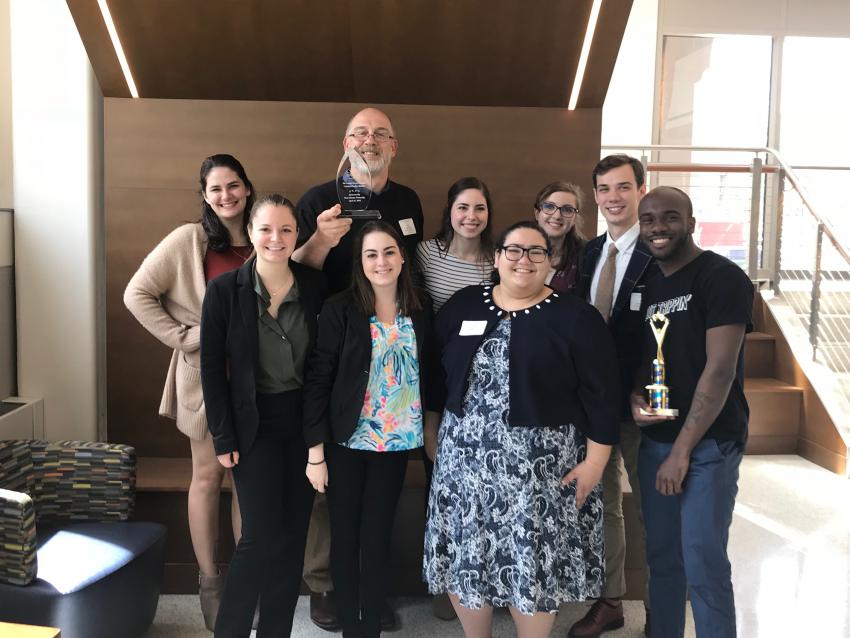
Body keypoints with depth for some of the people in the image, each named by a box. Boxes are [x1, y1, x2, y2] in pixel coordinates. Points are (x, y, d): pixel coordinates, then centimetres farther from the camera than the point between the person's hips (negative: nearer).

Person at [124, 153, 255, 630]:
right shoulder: (189, 239, -7)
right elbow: (137, 293, -7)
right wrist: (181, 338, -10)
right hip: (208, 371, -4)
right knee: (209, 475, 7)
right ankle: (210, 580, 22)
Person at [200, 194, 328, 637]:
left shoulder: (315, 286, -1)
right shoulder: (224, 290, -7)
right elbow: (211, 368, -5)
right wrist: (223, 437, -8)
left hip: (305, 421, 3)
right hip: (254, 424, -3)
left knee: (293, 535, 10)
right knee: (262, 536, -4)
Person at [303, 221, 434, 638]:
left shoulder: (421, 309, 0)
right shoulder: (339, 310, -10)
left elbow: (429, 373, 8)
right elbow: (318, 381, -10)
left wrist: (429, 434, 5)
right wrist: (316, 451, -12)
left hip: (397, 443, 2)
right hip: (347, 443, -2)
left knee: (377, 538, 11)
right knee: (345, 538, 9)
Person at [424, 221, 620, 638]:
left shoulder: (576, 317, -4)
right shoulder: (462, 306, 5)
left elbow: (601, 395, -6)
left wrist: (594, 461, -9)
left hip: (541, 464, -3)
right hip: (465, 457, 4)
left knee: (535, 561, 4)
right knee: (465, 556, 11)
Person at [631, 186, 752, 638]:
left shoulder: (721, 277, -11)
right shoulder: (647, 285, 11)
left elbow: (720, 369, -17)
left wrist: (682, 449, -17)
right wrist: (635, 398, -5)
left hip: (707, 444, -6)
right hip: (653, 441, 7)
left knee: (703, 566, -3)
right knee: (661, 557, 14)